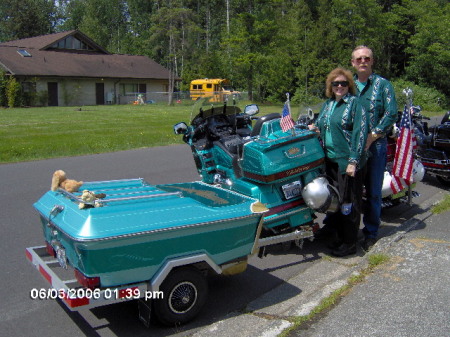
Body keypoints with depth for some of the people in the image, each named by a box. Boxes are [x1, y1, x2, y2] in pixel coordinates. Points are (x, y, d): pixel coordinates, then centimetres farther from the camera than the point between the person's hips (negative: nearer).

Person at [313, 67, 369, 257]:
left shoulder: (354, 103, -8)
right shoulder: (328, 104, 14)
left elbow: (360, 132, -14)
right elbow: (319, 126, 27)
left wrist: (353, 161, -19)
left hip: (348, 162, -7)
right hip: (330, 160, 7)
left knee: (349, 202, 0)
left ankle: (349, 244, 10)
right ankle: (340, 237, 29)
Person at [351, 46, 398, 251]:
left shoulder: (383, 84, 2)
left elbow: (391, 114, -7)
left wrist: (372, 137, -14)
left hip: (375, 144, -3)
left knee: (373, 191, 3)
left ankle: (370, 233, 14)